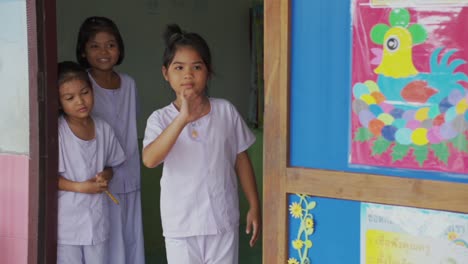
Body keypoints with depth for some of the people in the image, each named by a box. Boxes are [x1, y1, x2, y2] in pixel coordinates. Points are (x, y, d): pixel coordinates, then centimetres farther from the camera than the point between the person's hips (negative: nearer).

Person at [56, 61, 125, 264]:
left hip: (97, 218, 4)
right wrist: (79, 187, -18)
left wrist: (106, 175, -8)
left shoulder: (103, 129, 2)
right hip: (67, 221, -4)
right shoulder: (57, 131, -13)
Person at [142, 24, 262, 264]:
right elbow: (149, 160, -28)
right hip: (181, 224, -1)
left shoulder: (225, 111, -3)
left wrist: (254, 206, 7)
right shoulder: (161, 118, -9)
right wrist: (182, 119, -37)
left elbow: (241, 159, 6)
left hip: (223, 220, 2)